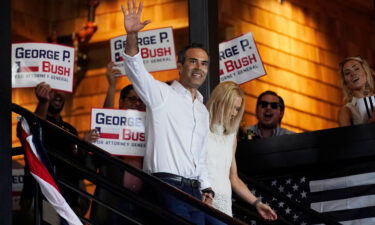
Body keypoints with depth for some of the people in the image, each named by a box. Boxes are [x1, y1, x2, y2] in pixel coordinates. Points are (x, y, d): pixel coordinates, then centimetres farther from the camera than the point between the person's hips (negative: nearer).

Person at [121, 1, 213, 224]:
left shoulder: (203, 111, 23)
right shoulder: (162, 94, 3)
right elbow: (136, 69, -15)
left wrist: (206, 189, 14)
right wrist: (132, 36, -32)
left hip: (194, 191, 7)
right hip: (167, 187, -7)